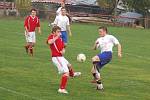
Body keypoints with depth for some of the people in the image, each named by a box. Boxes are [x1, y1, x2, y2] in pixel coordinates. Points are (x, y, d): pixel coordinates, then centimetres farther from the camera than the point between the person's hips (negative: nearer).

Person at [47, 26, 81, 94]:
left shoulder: (60, 39, 9)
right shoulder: (51, 37, -13)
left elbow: (63, 48, 18)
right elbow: (49, 42, -38)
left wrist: (63, 51, -5)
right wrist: (56, 37, -30)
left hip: (61, 57, 9)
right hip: (56, 57, -9)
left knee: (69, 65, 36)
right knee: (66, 72, -17)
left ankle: (72, 74, 70)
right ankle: (62, 88, -15)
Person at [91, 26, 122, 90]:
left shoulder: (110, 37, 7)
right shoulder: (99, 39, 25)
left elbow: (118, 44, 6)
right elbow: (94, 48, 20)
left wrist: (119, 52, -8)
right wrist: (96, 43, -2)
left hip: (107, 53, -8)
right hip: (102, 54, 8)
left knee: (94, 59, -31)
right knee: (93, 71, 0)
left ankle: (97, 77, -31)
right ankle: (100, 86, 9)